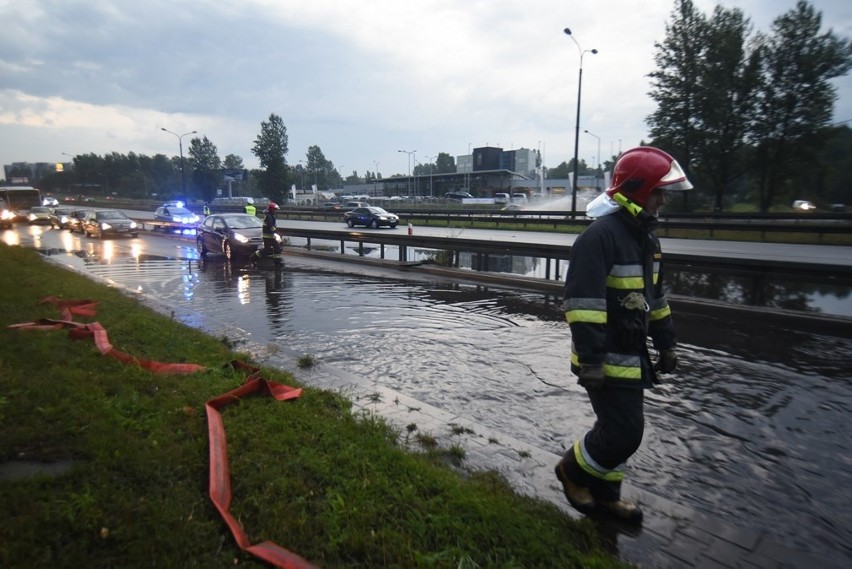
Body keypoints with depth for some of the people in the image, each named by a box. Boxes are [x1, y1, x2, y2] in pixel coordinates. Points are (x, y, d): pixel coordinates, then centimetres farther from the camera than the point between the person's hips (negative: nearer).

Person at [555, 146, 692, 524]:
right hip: (606, 359, -9)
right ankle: (572, 469, 22)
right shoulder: (600, 236, -20)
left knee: (621, 430, 17)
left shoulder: (646, 237, 11)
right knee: (624, 433, -4)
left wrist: (666, 345, 20)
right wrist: (591, 360, -26)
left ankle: (604, 494, 35)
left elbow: (655, 298, 19)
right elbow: (583, 304, -25)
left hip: (632, 356, 10)